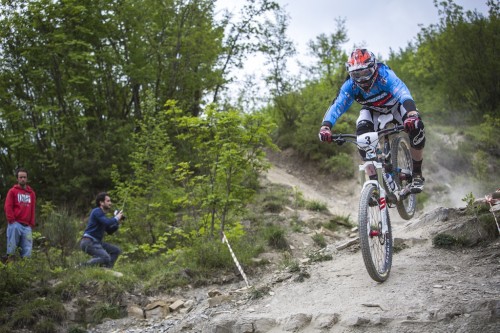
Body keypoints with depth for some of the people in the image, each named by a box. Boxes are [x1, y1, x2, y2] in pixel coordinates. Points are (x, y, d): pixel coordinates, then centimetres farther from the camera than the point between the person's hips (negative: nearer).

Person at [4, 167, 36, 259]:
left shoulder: (31, 193, 17)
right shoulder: (12, 191, 6)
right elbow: (7, 207, 0)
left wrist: (32, 224, 8)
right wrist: (11, 220, -10)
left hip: (27, 226, 4)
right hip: (15, 224, -4)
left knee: (27, 251, -1)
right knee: (12, 247, -9)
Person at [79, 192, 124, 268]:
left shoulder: (102, 213, 20)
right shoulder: (97, 211, -10)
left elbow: (109, 230, 25)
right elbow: (107, 222, -24)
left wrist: (117, 223, 8)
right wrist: (116, 218, -6)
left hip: (96, 242, 10)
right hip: (88, 242, -10)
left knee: (116, 250, 11)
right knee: (106, 258, -27)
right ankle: (83, 267, -21)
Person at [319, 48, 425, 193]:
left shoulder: (384, 75, -38)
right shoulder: (350, 85, -28)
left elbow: (402, 90, -55)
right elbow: (337, 106, -35)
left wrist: (411, 114, -74)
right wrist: (325, 126, -55)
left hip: (394, 104, -2)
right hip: (372, 111, 2)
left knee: (415, 126, -30)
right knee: (362, 132, -29)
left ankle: (417, 174, -10)